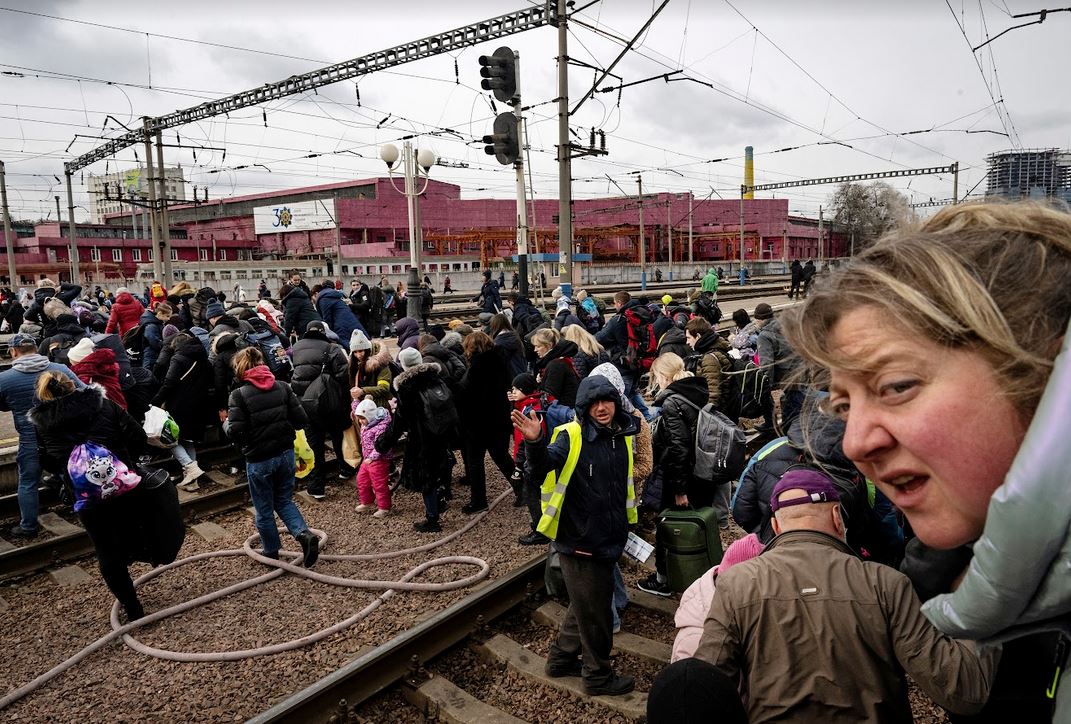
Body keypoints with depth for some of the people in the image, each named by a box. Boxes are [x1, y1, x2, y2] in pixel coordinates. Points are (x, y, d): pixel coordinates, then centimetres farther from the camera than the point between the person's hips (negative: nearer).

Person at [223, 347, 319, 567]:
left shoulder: (239, 394, -13)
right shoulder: (282, 387, -2)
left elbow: (235, 432, -16)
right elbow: (301, 420, -4)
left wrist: (226, 424, 5)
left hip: (258, 459, -4)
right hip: (286, 454, 4)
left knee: (264, 509, 15)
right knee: (284, 500, 21)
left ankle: (271, 552, 31)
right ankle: (305, 534, 0)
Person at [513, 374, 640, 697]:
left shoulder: (623, 434, 4)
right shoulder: (572, 436, -17)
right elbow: (544, 468, -32)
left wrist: (623, 526, 23)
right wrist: (535, 442, -51)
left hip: (608, 538, 7)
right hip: (579, 540, -7)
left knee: (586, 605, 22)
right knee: (594, 612, 7)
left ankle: (561, 659, 41)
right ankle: (599, 676, 28)